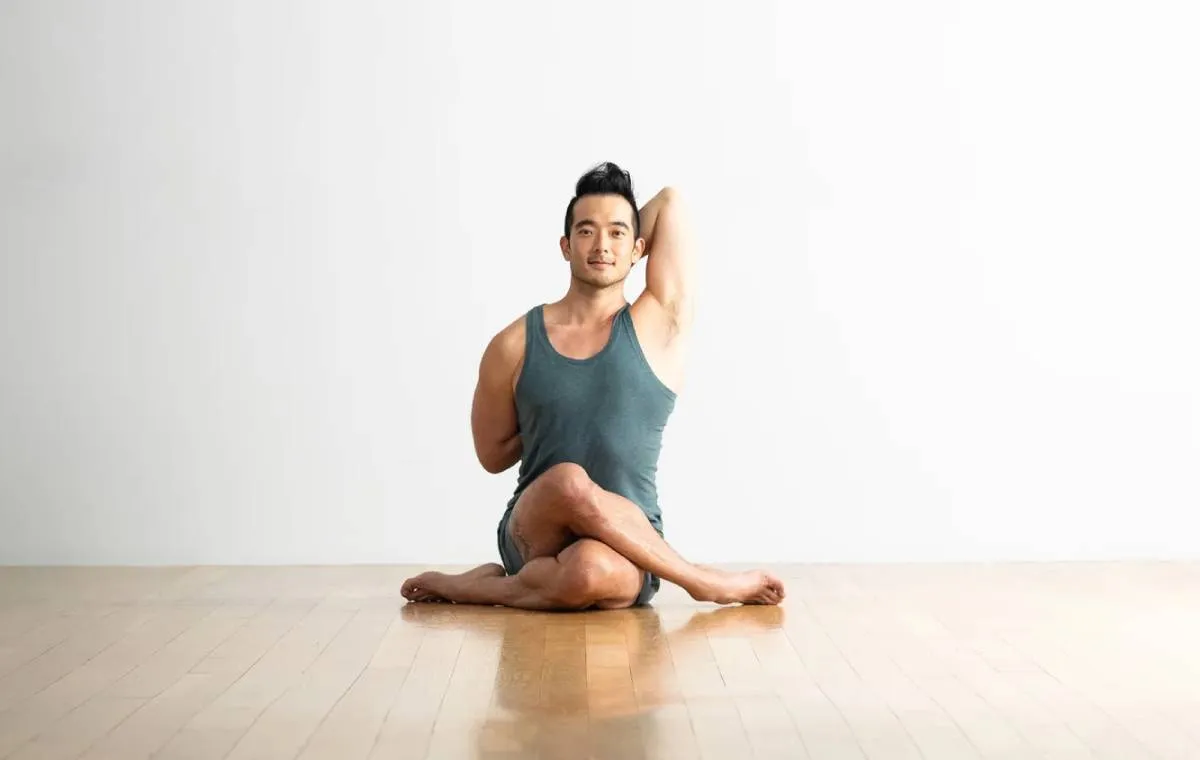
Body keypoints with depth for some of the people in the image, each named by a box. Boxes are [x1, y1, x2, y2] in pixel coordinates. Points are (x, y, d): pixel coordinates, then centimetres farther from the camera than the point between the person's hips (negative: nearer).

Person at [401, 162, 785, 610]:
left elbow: (670, 201, 2)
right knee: (568, 481, -34)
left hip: (627, 549, -2)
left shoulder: (658, 326, 1)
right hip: (532, 535, 2)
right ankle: (709, 584, -13)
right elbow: (493, 455, 14)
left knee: (593, 570, -40)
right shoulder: (514, 345, 3)